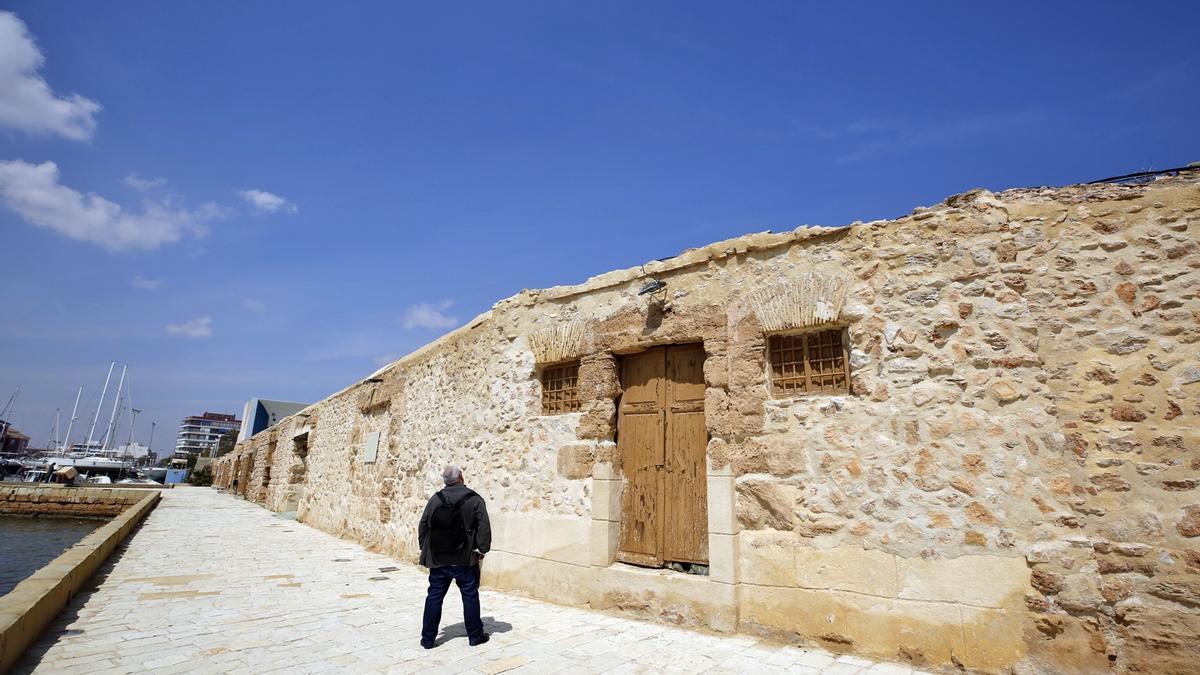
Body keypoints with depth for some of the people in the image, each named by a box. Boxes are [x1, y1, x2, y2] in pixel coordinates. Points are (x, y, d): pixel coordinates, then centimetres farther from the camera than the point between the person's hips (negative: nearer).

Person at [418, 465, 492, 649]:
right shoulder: (474, 499, -8)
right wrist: (483, 549, 1)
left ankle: (428, 638, 17)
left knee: (434, 597, 12)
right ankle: (475, 635, 17)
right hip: (465, 560, -3)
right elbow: (484, 528, -10)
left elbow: (423, 526, 5)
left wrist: (425, 549, 15)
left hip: (438, 559, 3)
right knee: (470, 596, 8)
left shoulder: (435, 499, 1)